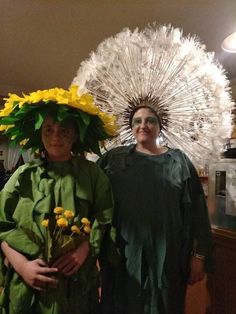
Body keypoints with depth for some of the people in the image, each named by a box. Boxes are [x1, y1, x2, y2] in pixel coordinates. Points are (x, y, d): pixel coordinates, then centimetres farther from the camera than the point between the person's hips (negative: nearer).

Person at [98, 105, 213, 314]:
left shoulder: (179, 161, 1)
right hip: (122, 253, 1)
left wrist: (199, 255, -2)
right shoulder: (114, 158, 0)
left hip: (166, 254, 0)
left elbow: (197, 210, 0)